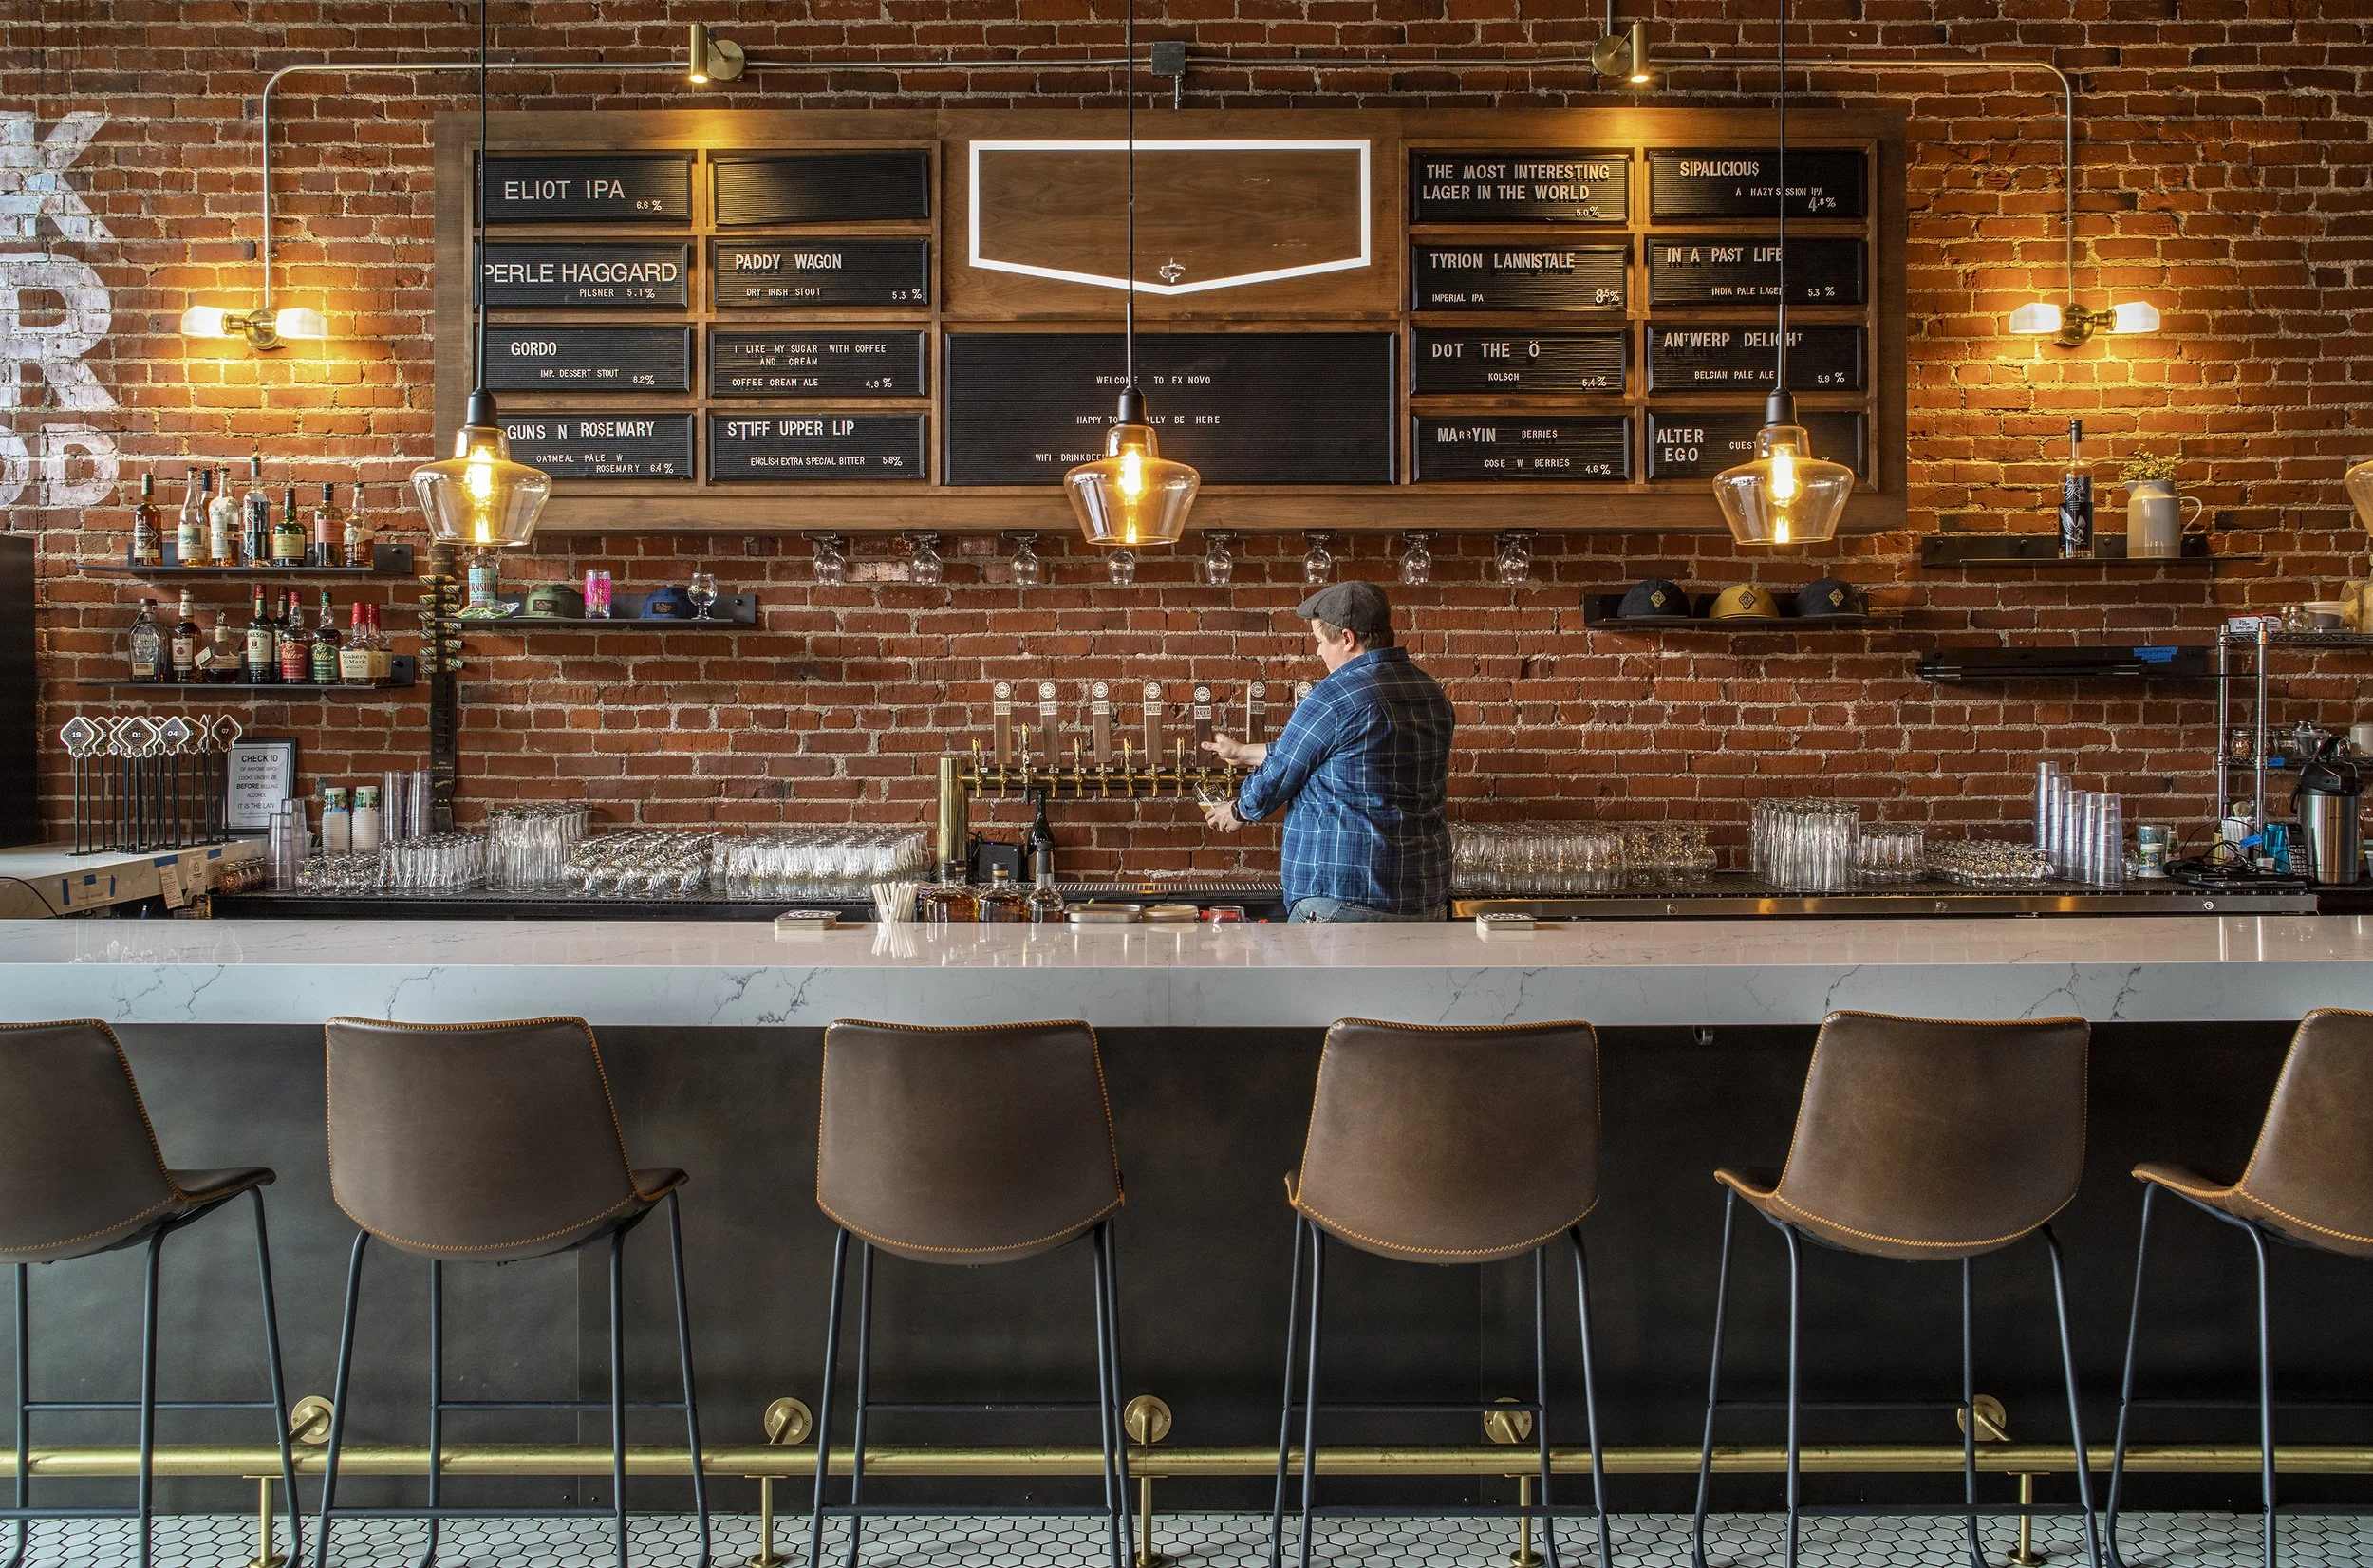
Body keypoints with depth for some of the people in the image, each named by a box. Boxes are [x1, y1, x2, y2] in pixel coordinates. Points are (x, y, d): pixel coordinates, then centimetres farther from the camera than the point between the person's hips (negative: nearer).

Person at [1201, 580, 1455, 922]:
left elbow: (1278, 778, -3)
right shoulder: (1432, 695, 12)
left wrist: (1237, 811, 19)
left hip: (1343, 896, -8)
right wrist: (1243, 753, 31)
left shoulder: (1334, 698, -14)